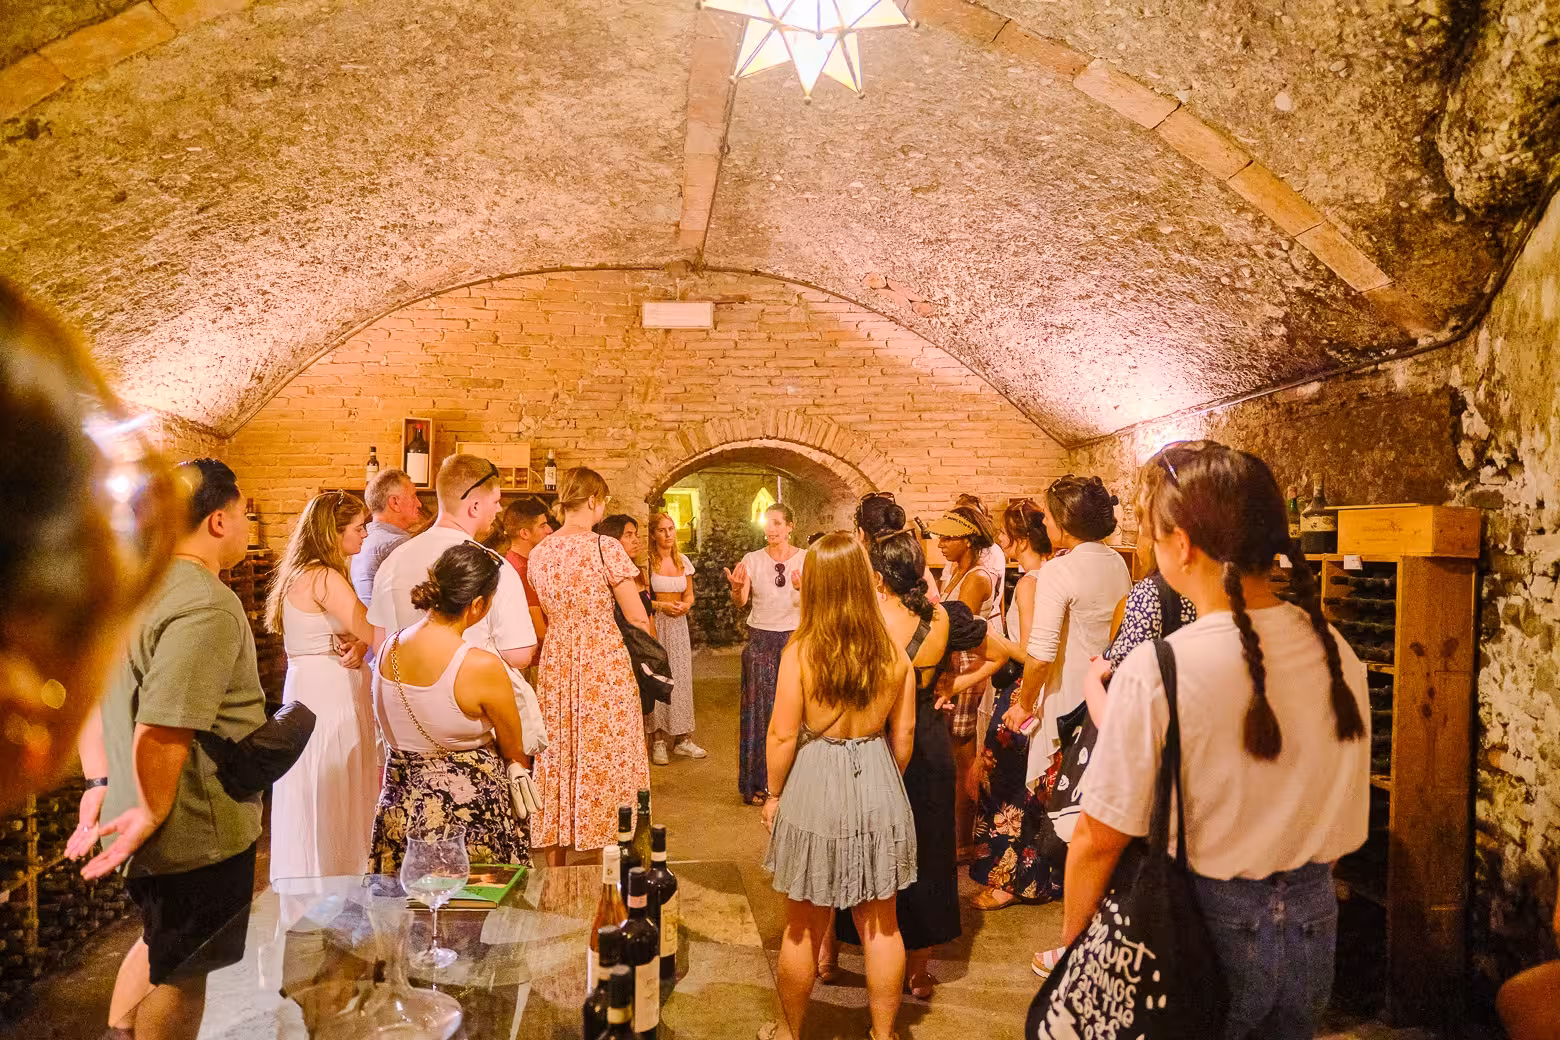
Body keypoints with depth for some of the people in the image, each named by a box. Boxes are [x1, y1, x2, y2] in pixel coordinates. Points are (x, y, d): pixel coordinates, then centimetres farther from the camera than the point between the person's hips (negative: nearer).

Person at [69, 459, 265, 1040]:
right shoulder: (207, 604, -25)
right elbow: (161, 729, -32)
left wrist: (100, 786, 15)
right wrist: (154, 815, -17)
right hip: (196, 831, -9)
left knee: (160, 944, 30)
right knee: (181, 969, 12)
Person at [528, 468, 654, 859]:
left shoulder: (539, 553, 5)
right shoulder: (606, 547, -13)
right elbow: (638, 618, -12)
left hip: (555, 664, 5)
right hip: (604, 663, -5)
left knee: (557, 763, 13)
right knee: (603, 761, 4)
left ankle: (555, 865, 24)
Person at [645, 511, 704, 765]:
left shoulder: (683, 561, 9)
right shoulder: (646, 562, -7)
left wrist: (685, 605, -4)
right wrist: (661, 605, -17)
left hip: (678, 624, 5)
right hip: (654, 625, -5)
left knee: (681, 678, 6)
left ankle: (682, 739, 14)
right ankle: (657, 741, 3)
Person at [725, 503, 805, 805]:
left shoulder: (806, 559, -1)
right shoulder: (752, 560, 0)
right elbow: (740, 603, -10)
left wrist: (804, 589, -30)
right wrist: (736, 588, -32)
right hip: (760, 640, 0)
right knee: (759, 709, 2)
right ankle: (756, 783, 12)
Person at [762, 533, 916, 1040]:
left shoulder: (799, 652, -17)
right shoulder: (894, 651, -7)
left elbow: (783, 736, -13)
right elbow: (903, 735, 1)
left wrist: (774, 794, 3)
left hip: (814, 788, -2)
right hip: (878, 786, 3)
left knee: (802, 927, 15)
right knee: (881, 923, 17)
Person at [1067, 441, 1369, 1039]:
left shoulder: (1155, 670, -25)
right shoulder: (1338, 654, -7)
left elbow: (1098, 840, -18)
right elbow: (1347, 825, 7)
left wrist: (1073, 943, -2)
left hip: (1209, 929, -5)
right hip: (1314, 926, 5)